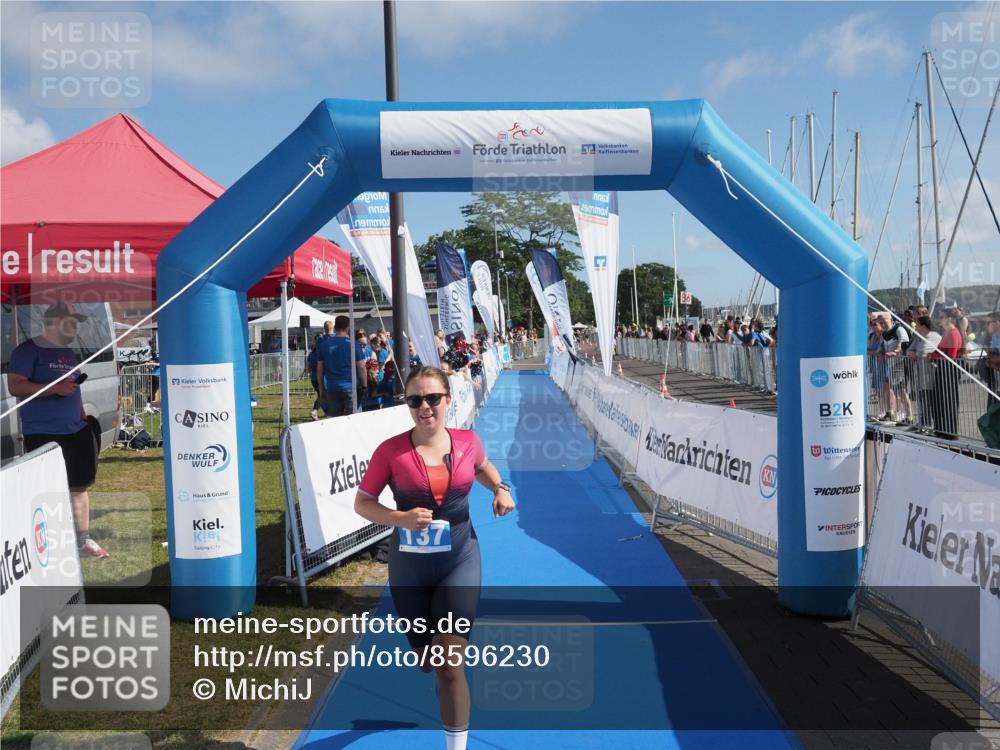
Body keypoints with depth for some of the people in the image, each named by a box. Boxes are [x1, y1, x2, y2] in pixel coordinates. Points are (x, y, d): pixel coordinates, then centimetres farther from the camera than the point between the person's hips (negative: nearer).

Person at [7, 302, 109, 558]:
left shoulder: (69, 353, 17)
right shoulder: (28, 350, -7)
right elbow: (15, 386, -16)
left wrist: (83, 419, 19)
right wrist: (55, 388, -22)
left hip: (76, 432, 7)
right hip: (43, 435, -7)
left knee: (79, 486, 10)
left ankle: (84, 540, 19)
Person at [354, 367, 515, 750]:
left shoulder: (467, 442, -7)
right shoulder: (391, 451, -14)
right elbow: (361, 503, -7)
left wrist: (500, 488, -4)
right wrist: (400, 518, -24)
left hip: (459, 561, 0)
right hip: (410, 566, 1)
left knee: (449, 665, -7)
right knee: (426, 661, 18)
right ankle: (445, 682, 56)